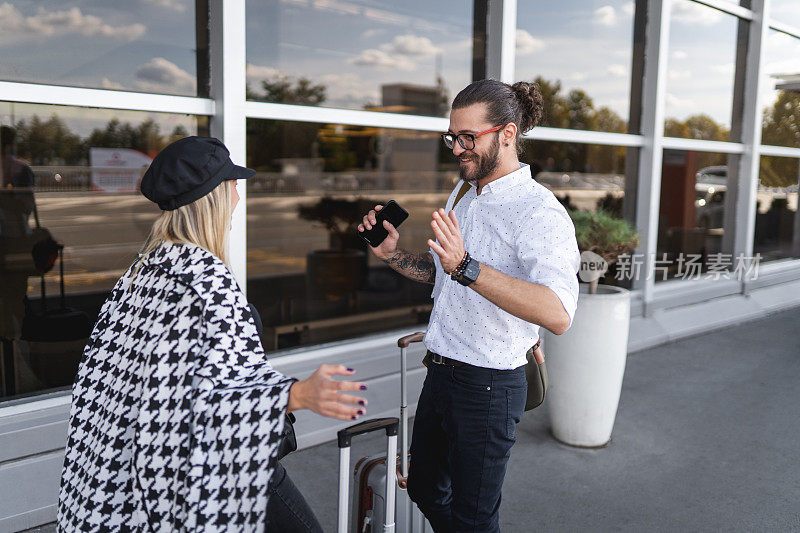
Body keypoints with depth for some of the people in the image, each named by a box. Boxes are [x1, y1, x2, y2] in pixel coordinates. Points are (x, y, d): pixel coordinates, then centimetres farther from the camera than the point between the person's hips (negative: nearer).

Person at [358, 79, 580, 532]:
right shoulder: (463, 197, 10)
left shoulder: (539, 211, -20)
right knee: (426, 491, 24)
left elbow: (558, 314, -35)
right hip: (441, 374, 9)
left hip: (488, 386, -8)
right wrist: (393, 254, 4)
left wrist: (467, 266, -44)